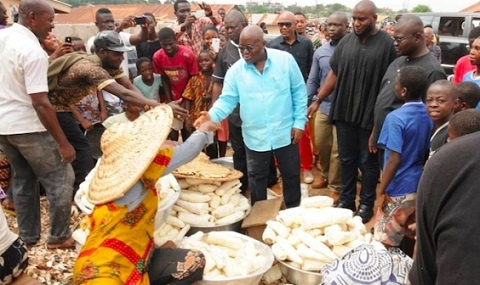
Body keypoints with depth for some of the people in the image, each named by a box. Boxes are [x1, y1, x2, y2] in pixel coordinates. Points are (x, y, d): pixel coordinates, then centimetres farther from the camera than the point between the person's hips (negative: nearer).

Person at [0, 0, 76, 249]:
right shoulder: (33, 51, -20)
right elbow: (40, 103, -24)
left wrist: (52, 57, 18)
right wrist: (63, 143, -21)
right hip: (27, 127, -9)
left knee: (23, 179, 19)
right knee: (60, 179, 4)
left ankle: (28, 236, 27)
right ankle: (59, 237, 12)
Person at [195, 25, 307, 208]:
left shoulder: (285, 60, -8)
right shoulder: (236, 70, -5)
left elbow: (299, 91, -2)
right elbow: (227, 99, -6)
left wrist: (299, 122, -5)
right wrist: (212, 116, -26)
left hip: (285, 133, 0)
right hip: (255, 137, 1)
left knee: (291, 175, 16)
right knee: (257, 179, 16)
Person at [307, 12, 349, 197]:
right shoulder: (320, 52, 5)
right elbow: (312, 81, 9)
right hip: (323, 107, 5)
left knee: (338, 150, 4)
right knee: (321, 145, 16)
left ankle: (336, 187, 21)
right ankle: (326, 177, 40)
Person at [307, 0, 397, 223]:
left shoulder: (388, 44, -9)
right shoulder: (346, 42, 5)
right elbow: (334, 74, 11)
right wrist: (317, 100, 7)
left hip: (371, 115, -4)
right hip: (344, 112, 4)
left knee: (368, 162, 10)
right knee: (346, 159, 15)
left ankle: (366, 204, 25)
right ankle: (346, 199, 30)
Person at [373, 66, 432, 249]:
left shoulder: (396, 118, -20)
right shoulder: (430, 115, 2)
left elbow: (394, 160, -23)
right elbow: (428, 155, 9)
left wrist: (381, 190, -14)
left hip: (399, 189, -7)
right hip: (420, 186, 7)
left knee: (385, 241, 5)